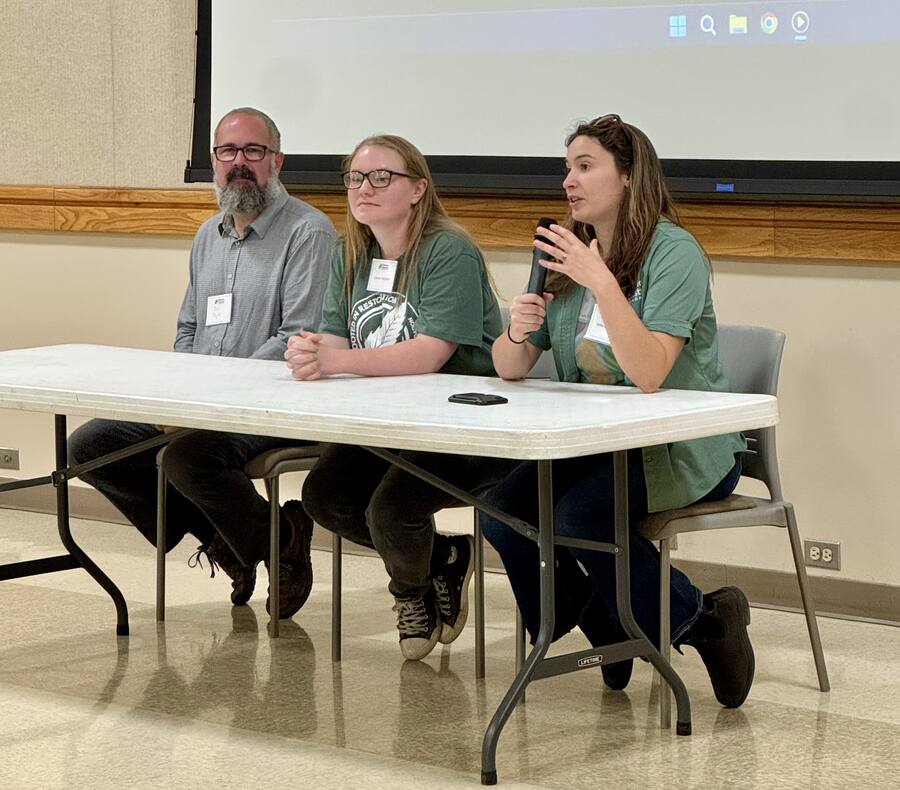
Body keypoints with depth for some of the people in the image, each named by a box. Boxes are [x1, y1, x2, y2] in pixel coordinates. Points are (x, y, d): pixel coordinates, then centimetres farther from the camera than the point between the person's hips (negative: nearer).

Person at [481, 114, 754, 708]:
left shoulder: (673, 252, -14)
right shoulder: (570, 252, 8)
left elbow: (649, 374, -27)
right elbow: (510, 369, 8)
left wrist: (602, 282, -33)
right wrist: (518, 329, -15)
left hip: (686, 450, -7)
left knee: (578, 516, -29)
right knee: (503, 512, -15)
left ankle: (698, 617, -6)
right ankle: (610, 634, 6)